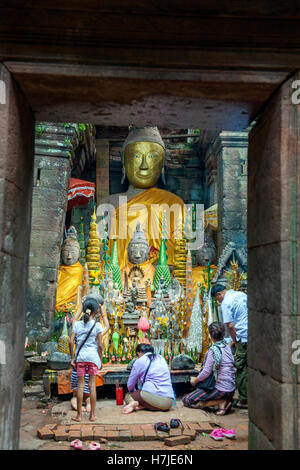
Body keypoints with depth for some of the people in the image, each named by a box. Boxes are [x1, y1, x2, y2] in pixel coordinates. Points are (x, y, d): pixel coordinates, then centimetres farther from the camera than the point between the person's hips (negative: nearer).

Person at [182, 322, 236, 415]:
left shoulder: (214, 350, -17)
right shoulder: (227, 347, 7)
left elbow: (206, 372, -16)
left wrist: (195, 380, 2)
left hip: (221, 389, -8)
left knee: (187, 400, -1)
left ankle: (222, 401, -9)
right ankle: (222, 402, 7)